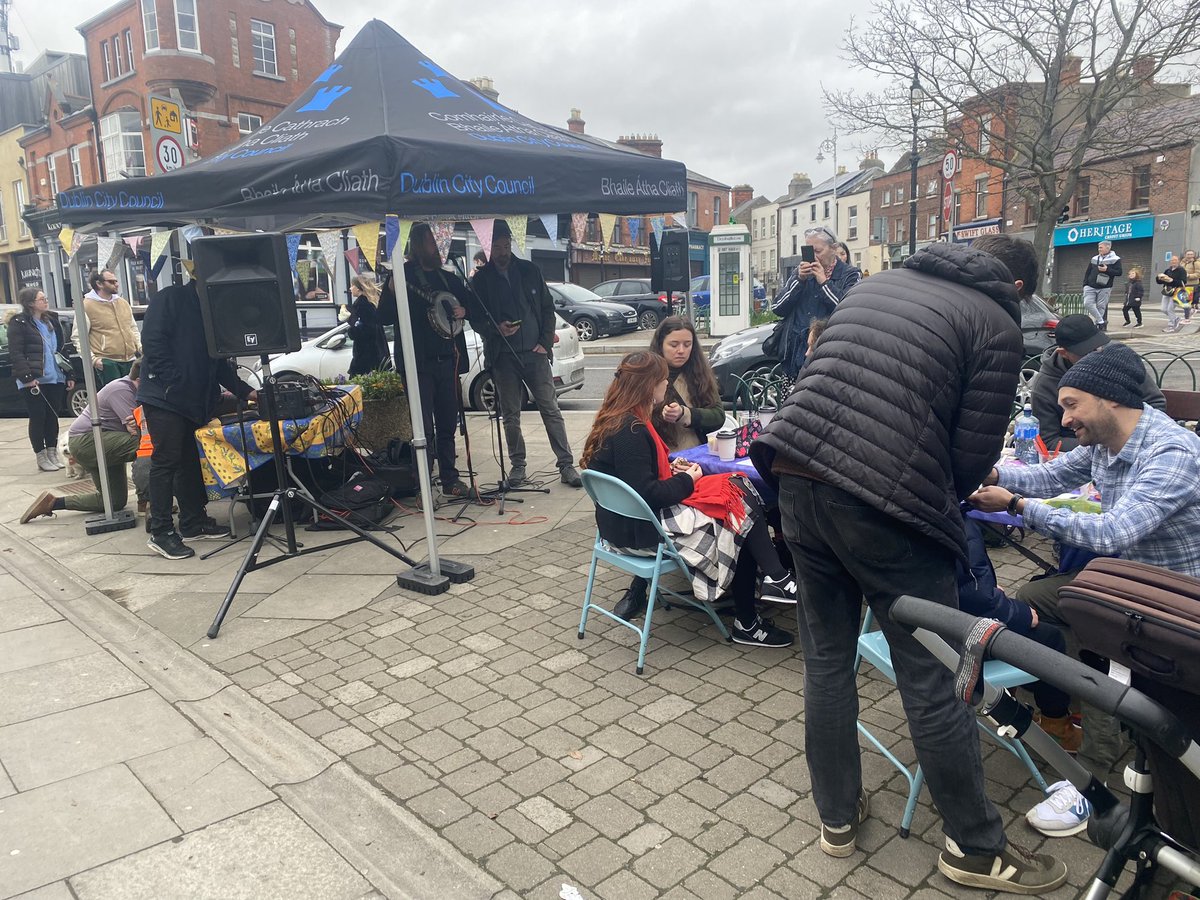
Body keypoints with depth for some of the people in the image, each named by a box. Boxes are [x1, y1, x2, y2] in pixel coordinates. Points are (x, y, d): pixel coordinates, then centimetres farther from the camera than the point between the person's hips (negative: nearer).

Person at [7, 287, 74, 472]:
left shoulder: (51, 320, 15)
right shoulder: (19, 323, -5)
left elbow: (60, 349, 19)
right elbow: (15, 353, -10)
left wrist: (68, 374, 14)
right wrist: (27, 376, -19)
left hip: (55, 378, 6)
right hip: (33, 381, -6)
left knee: (52, 416, 8)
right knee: (38, 417, -1)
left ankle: (53, 453, 18)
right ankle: (41, 457, 8)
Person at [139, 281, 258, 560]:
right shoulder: (171, 299, -5)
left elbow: (218, 362, 19)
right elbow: (152, 340, -16)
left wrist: (245, 391, 11)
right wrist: (172, 382, -20)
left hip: (194, 400, 8)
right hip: (164, 397, -8)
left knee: (189, 461, 12)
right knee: (166, 461, -7)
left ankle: (194, 523, 20)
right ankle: (161, 533, -3)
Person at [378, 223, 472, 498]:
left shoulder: (448, 278, 15)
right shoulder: (403, 276, 1)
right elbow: (386, 317, -5)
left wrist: (463, 311, 3)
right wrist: (392, 293, -22)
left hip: (447, 359, 5)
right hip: (418, 361, -5)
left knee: (448, 424, 10)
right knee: (424, 427, -6)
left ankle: (450, 479, 19)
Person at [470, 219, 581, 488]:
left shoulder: (530, 271, 7)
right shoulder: (480, 279, 3)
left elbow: (548, 309, 10)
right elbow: (475, 319, 5)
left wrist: (545, 343, -1)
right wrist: (496, 329, -15)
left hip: (534, 353, 0)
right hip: (503, 357, 0)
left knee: (551, 410, -1)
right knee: (510, 415, 6)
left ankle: (566, 465, 3)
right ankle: (517, 465, 20)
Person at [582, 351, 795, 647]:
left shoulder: (616, 420, 8)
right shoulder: (630, 430, -23)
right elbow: (646, 494, -26)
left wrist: (669, 469, 4)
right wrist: (687, 480, -10)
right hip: (641, 530, -10)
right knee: (740, 523, -5)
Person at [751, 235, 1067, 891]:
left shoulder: (877, 284, 21)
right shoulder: (997, 324, 4)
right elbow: (973, 454, -1)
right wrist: (943, 504, 22)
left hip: (796, 479, 6)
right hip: (884, 504, -6)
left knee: (827, 661, 18)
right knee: (932, 682, 8)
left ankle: (837, 819, 33)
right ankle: (975, 848, 27)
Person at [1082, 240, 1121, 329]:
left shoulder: (1115, 259, 1)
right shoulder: (1094, 259, 14)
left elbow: (1119, 272, -5)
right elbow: (1087, 272, 17)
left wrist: (1107, 270, -19)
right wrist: (1085, 284, 8)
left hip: (1104, 288, -4)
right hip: (1090, 287, 4)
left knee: (1100, 307, -1)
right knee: (1087, 303, -12)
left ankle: (1097, 323, 8)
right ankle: (1101, 321, -5)